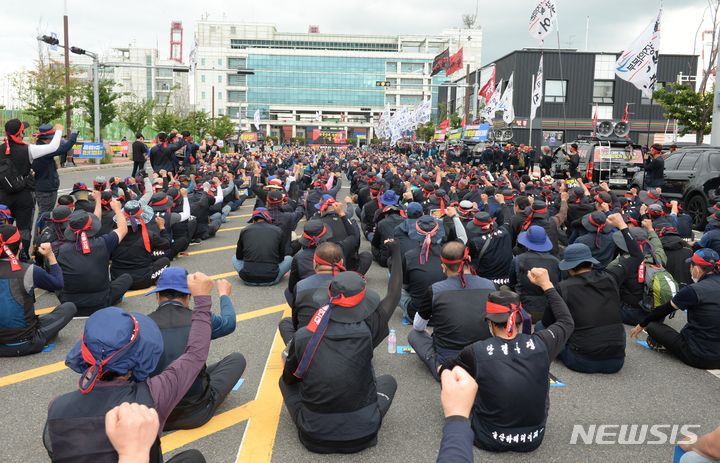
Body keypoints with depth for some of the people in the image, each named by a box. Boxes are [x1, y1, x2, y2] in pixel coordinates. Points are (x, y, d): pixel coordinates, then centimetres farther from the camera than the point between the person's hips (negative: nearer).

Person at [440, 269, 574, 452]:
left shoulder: (477, 352, -20)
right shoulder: (541, 345, -16)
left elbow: (444, 372, 3)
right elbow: (567, 321, 8)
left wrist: (443, 369, 27)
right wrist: (547, 285, 15)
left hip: (489, 441, -2)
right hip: (533, 441, 2)